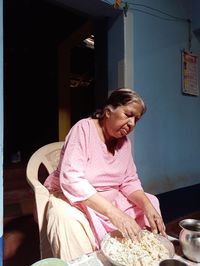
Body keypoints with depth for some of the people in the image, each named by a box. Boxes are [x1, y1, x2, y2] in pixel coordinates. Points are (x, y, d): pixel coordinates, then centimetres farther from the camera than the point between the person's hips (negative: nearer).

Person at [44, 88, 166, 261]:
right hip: (72, 199, -5)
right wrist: (112, 212, -39)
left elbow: (129, 181, 0)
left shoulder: (124, 141, -1)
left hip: (110, 201, 6)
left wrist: (147, 206, -20)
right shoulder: (84, 129, -20)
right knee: (68, 218, -35)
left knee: (150, 203, -3)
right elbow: (71, 179, -31)